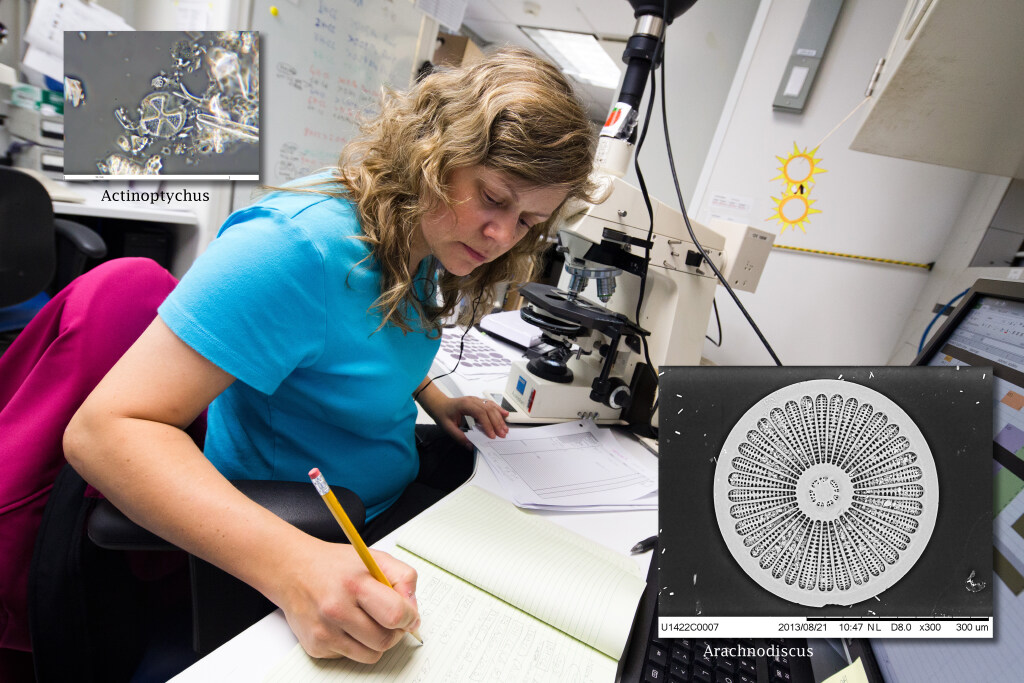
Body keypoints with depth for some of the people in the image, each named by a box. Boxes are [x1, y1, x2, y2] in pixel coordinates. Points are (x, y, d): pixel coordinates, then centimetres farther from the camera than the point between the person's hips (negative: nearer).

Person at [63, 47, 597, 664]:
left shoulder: (424, 249, -2)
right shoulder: (295, 248, -28)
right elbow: (105, 429, -29)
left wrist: (434, 399, -1)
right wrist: (293, 565, -40)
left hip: (400, 497, 8)